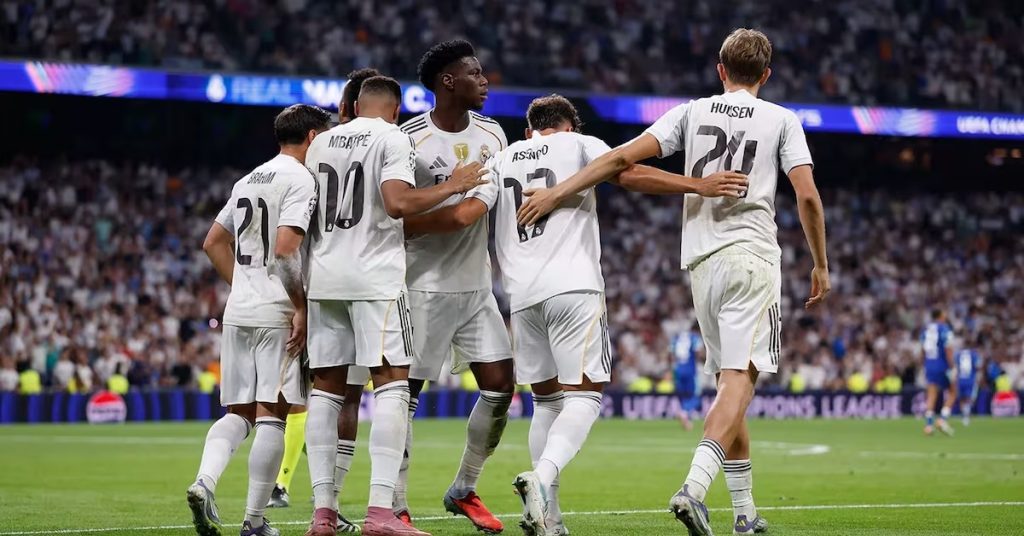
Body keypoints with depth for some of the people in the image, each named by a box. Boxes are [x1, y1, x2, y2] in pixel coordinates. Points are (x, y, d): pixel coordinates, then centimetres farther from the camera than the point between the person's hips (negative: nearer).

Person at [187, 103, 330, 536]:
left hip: (238, 311, 7)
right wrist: (301, 306, -13)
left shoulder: (249, 180, 18)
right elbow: (285, 248, -18)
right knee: (271, 414, -4)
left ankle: (204, 481, -13)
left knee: (239, 413, 11)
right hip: (276, 313, -7)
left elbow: (214, 243, 22)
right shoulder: (300, 180, -7)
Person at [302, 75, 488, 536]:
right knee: (392, 384, -6)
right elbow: (397, 203, -17)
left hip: (324, 276, 6)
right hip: (374, 277, -6)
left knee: (326, 390, 8)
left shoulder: (322, 142, 15)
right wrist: (451, 188, -5)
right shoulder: (393, 138, -4)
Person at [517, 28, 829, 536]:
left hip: (701, 262, 4)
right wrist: (820, 264, 8)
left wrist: (556, 192, 1)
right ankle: (694, 487, -35)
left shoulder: (692, 112, 10)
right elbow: (807, 197, -3)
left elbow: (624, 158, -1)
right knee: (739, 379, -13)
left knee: (730, 381, 13)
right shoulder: (782, 120, 5)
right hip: (751, 256, -4)